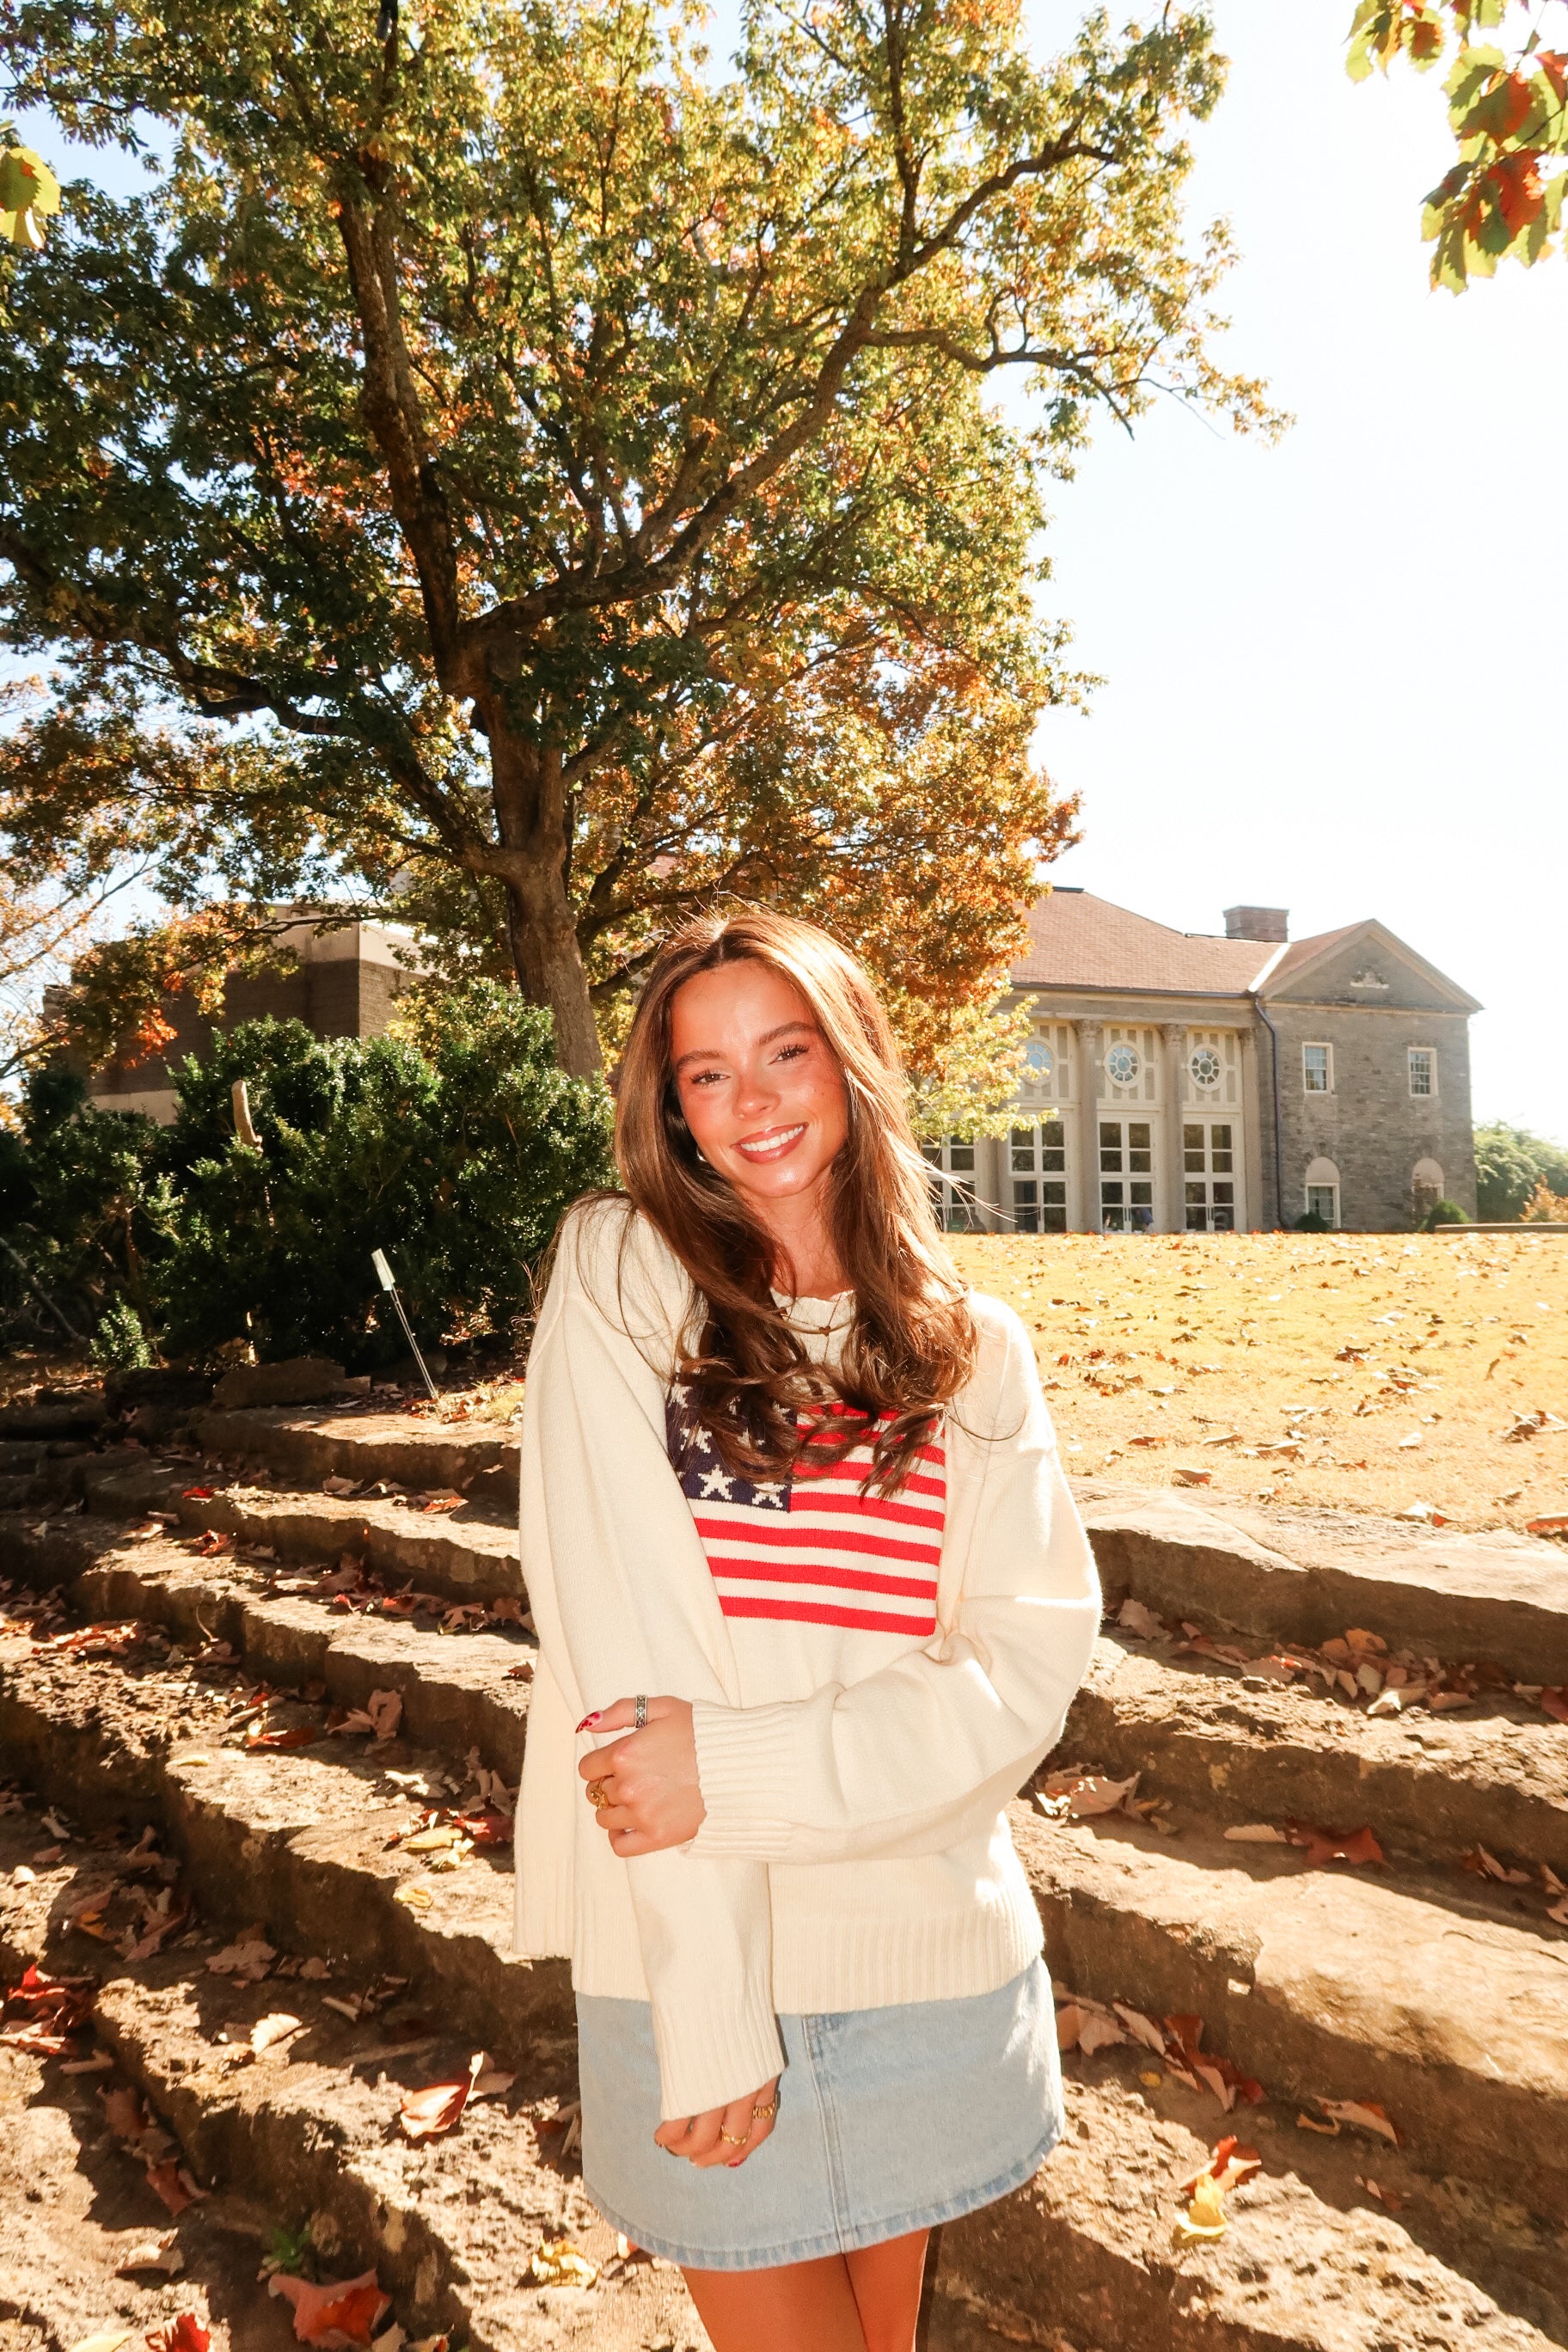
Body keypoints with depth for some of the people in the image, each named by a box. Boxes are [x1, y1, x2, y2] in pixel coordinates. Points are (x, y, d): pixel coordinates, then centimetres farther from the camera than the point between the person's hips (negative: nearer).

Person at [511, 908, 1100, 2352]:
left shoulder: (974, 1349, 0)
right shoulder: (621, 1282, -8)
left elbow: (1031, 1651, -9)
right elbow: (623, 1640, -15)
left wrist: (739, 1768, -21)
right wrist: (706, 2014, -18)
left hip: (928, 1945, 3)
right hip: (690, 1946, -2)